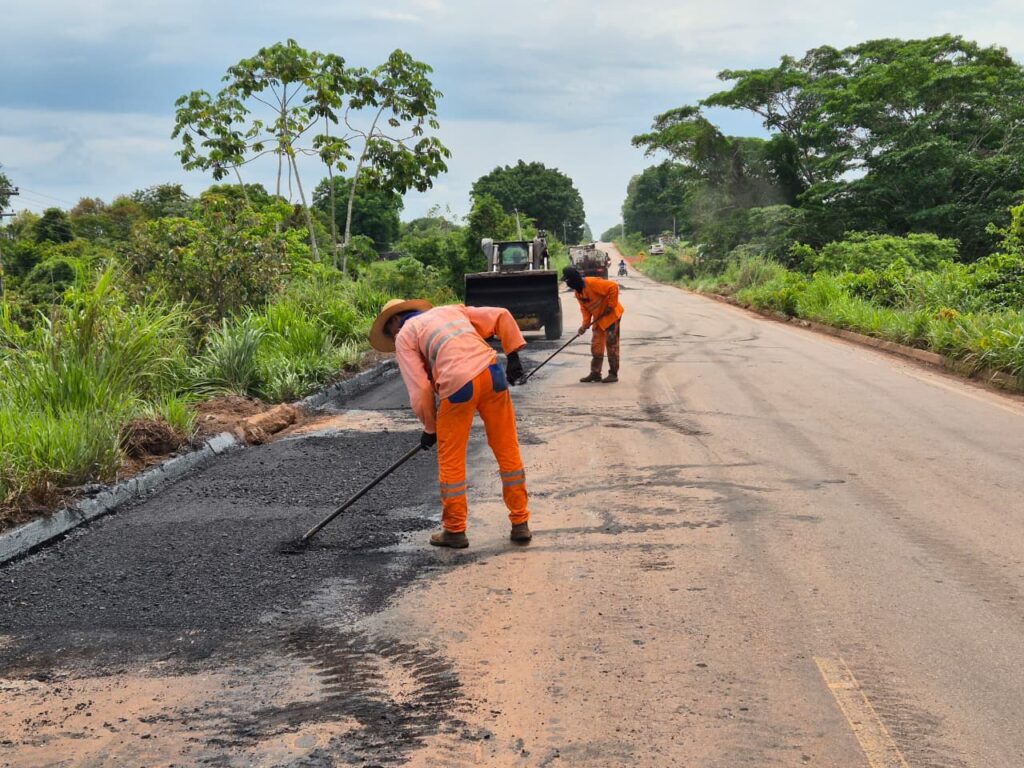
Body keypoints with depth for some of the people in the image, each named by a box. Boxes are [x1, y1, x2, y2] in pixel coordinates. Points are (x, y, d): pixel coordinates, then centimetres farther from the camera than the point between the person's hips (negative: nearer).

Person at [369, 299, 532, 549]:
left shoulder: (404, 336, 14)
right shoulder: (452, 310, 29)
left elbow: (419, 388, 4)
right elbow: (501, 316, 18)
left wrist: (430, 427, 14)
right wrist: (513, 356, 14)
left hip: (458, 384, -4)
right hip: (492, 373, 5)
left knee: (451, 460, 11)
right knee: (508, 450, 13)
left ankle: (455, 530, 20)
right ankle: (520, 525, 19)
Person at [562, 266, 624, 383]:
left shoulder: (592, 283, -26)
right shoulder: (577, 292, 3)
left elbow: (613, 286, -28)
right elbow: (585, 308, 8)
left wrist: (611, 304, -23)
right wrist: (585, 324, -5)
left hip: (611, 315, -9)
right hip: (598, 318, 9)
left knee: (611, 344, -4)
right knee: (596, 345, 9)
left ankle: (613, 374, 2)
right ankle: (595, 373, 15)